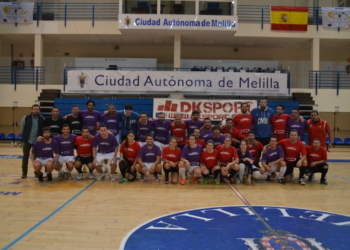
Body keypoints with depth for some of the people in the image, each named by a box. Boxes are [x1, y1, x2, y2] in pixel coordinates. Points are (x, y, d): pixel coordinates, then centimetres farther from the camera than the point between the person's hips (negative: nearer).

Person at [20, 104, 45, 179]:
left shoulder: (42, 119, -4)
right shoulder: (26, 117, -6)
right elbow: (22, 128, 5)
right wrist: (25, 135, 10)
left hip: (37, 141, 0)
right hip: (27, 140, 0)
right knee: (25, 156, 5)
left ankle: (37, 172, 20)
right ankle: (24, 172, 16)